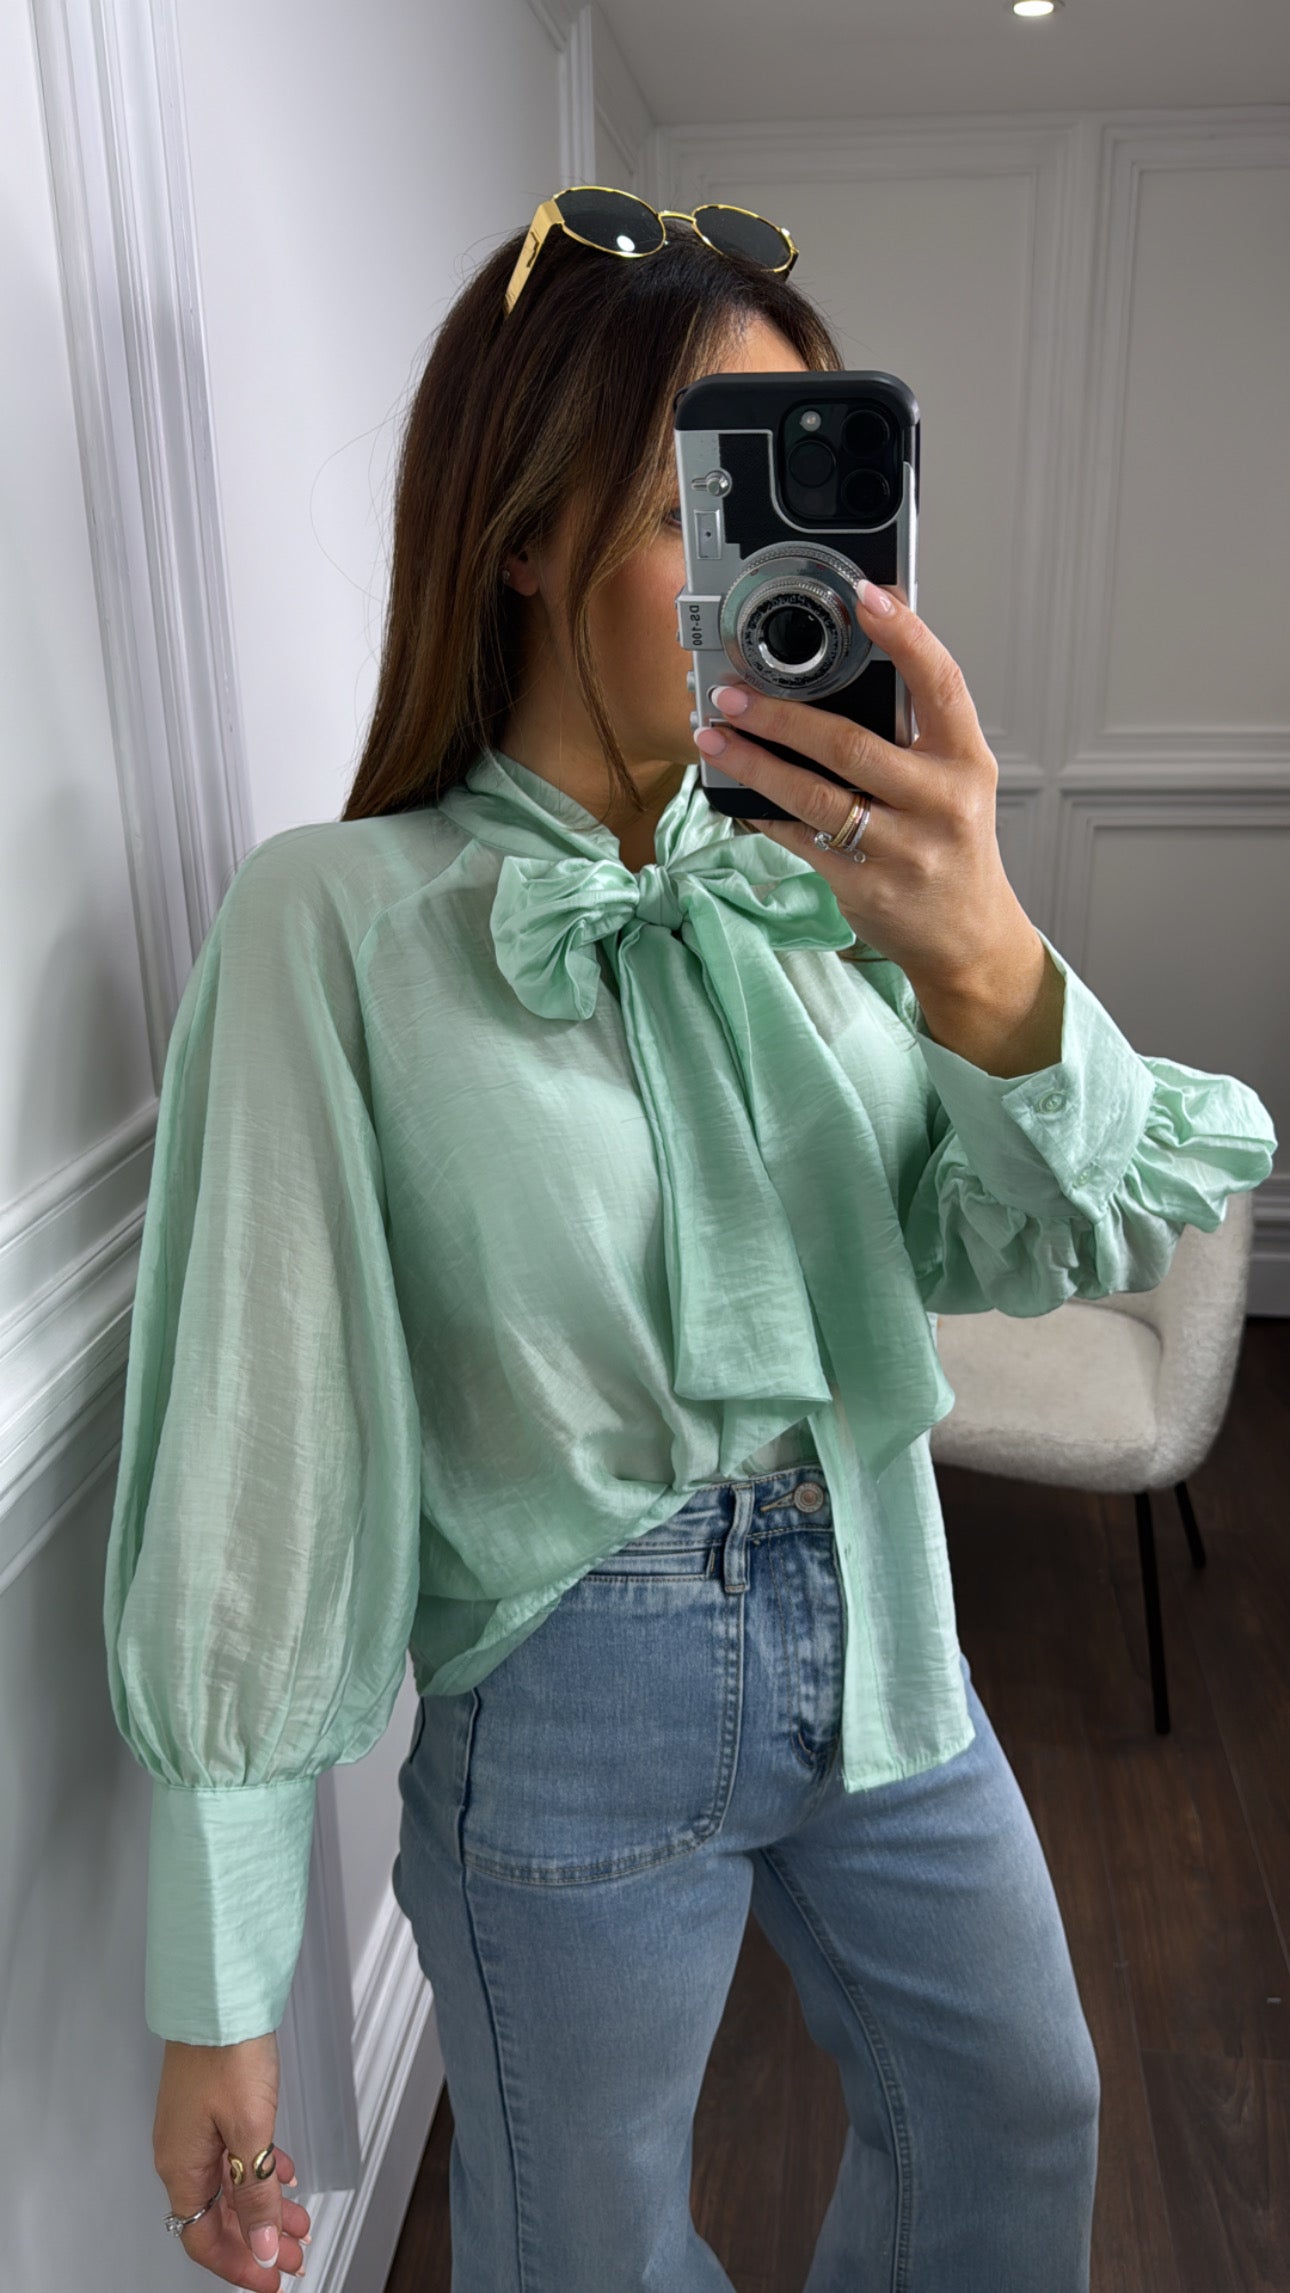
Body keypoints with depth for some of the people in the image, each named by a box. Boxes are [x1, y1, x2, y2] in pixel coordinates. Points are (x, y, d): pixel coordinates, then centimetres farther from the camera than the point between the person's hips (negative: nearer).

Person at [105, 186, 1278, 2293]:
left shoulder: (815, 883, -4)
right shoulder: (341, 918, -17)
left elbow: (1055, 1247, -10)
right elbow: (254, 1447, -17)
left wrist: (994, 977, -32)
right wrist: (217, 1992, -11)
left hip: (882, 1643, 5)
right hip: (574, 1720, -4)